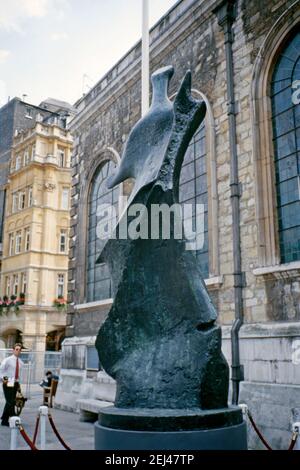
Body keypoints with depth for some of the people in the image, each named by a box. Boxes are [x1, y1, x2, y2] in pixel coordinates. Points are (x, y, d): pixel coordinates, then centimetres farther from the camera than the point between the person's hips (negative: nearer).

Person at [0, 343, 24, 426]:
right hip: (8, 384, -6)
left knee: (9, 403, 12)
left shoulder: (21, 362, 9)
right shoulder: (8, 360, -8)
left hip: (15, 384, 6)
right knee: (10, 402, -10)